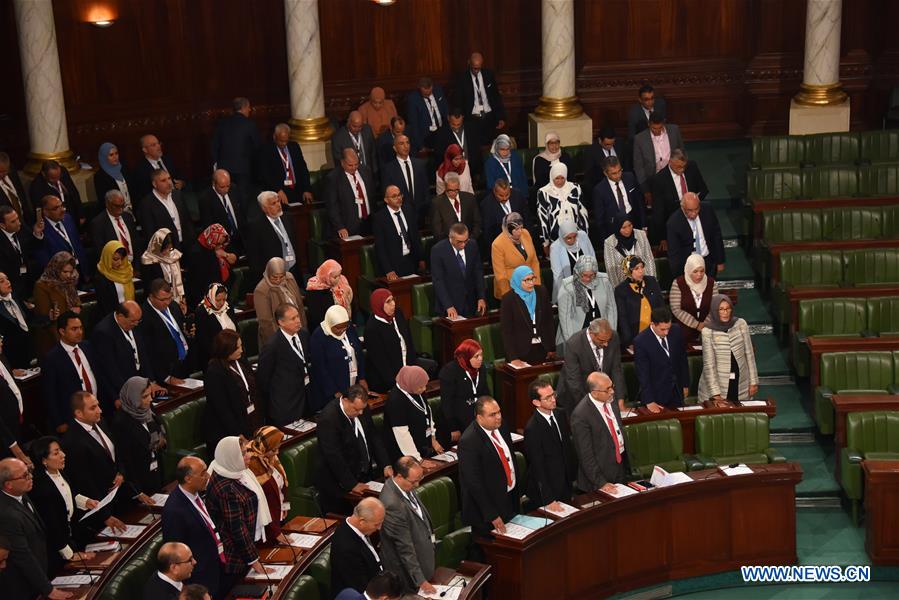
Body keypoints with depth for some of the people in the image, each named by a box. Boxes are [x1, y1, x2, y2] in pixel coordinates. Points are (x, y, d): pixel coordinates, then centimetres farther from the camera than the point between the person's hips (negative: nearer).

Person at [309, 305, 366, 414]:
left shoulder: (350, 328, 0)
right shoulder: (318, 337, -16)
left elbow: (359, 354, 10)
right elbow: (320, 368, -15)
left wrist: (362, 378, 5)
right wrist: (335, 393, -14)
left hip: (355, 385, 5)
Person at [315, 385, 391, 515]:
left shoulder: (362, 408, -1)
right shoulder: (328, 418, -23)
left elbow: (374, 436, 7)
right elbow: (334, 457, -22)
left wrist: (386, 465, -4)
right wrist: (352, 484, -21)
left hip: (366, 474, 6)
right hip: (340, 483, -6)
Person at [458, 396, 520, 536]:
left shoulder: (500, 428, 1)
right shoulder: (469, 441, -24)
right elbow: (474, 483, -23)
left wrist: (518, 492, 12)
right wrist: (492, 515, -21)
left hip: (511, 499, 8)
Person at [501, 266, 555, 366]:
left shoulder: (542, 292, 1)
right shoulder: (508, 299, -9)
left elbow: (549, 321, 6)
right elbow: (507, 331, -9)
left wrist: (552, 349, 3)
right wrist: (513, 358, -14)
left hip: (542, 349, 3)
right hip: (521, 352, -3)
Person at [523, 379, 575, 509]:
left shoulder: (561, 414, -1)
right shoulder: (532, 429, -25)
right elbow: (537, 467, -22)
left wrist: (571, 476, 10)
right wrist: (549, 500, -21)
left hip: (566, 487, 7)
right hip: (545, 489, -7)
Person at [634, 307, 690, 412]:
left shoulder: (676, 331, -5)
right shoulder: (640, 341, -19)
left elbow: (682, 359, 8)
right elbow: (643, 374, -18)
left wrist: (685, 384, 12)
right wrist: (649, 401, -22)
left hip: (677, 392, 5)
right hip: (656, 394, -4)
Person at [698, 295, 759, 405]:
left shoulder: (741, 324, -4)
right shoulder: (707, 331, -11)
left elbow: (749, 354, 2)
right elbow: (708, 364, -11)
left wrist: (753, 381, 2)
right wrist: (716, 394, -14)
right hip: (719, 383, -2)